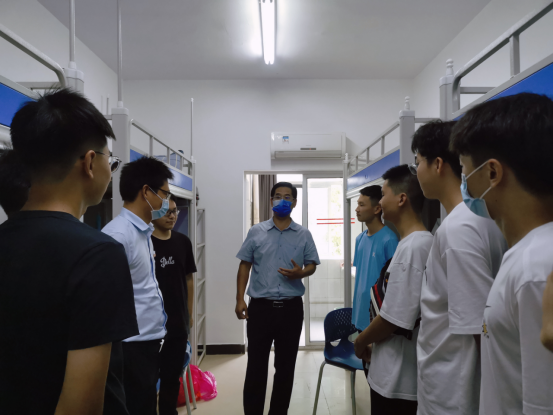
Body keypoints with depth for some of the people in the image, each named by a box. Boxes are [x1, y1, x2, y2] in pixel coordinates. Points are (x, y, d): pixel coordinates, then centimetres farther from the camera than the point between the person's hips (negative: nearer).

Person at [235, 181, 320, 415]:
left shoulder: (304, 235, 3)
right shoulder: (256, 232, 2)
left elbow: (312, 265, 8)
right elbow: (245, 265, 4)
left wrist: (300, 272, -15)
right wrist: (240, 299, -3)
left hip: (291, 307, 1)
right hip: (260, 306, -1)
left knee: (285, 366, 12)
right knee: (256, 365, 5)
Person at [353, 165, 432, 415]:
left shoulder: (412, 247, -22)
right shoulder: (419, 243, 7)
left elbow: (393, 318, -23)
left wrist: (361, 341, -6)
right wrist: (371, 340, 12)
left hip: (396, 381, -8)